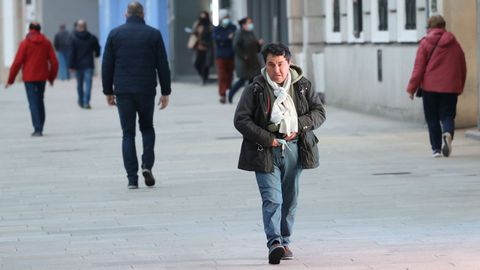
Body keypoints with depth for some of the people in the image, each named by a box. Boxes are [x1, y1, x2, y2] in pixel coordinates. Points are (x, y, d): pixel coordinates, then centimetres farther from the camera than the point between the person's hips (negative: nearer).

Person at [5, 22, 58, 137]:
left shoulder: (25, 43, -7)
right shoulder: (46, 43, 4)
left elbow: (17, 62, -10)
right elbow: (54, 62, 4)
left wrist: (10, 79, -3)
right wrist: (51, 77, 17)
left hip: (29, 78, -4)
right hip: (42, 77, 4)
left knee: (33, 103, -5)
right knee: (40, 101, 16)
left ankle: (38, 129, -15)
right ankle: (40, 128, 18)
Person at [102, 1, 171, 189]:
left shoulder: (115, 34, 3)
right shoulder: (153, 34, 1)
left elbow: (107, 65, 3)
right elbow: (162, 66, 1)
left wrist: (108, 91, 10)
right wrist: (165, 92, 7)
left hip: (123, 91, 0)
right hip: (146, 90, 0)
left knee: (128, 133, 4)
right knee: (147, 127, 19)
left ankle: (132, 178, -2)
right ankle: (147, 165, -1)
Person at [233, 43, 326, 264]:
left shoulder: (302, 86, 4)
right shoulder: (255, 90, -6)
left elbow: (319, 112, 9)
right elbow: (241, 120, -8)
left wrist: (299, 126, -9)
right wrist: (268, 139, -14)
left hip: (293, 149, 4)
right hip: (265, 152, -4)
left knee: (289, 199, 11)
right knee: (272, 199, -14)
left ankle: (284, 242, 22)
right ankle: (274, 242, -22)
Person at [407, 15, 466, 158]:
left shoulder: (425, 43, -3)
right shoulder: (454, 43, 7)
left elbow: (418, 67, -6)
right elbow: (462, 67, 12)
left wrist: (412, 87, -2)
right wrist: (460, 86, 22)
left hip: (430, 87, -2)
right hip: (450, 87, 2)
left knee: (432, 119, 7)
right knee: (447, 115, 4)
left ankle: (436, 148, 5)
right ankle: (448, 133, -27)